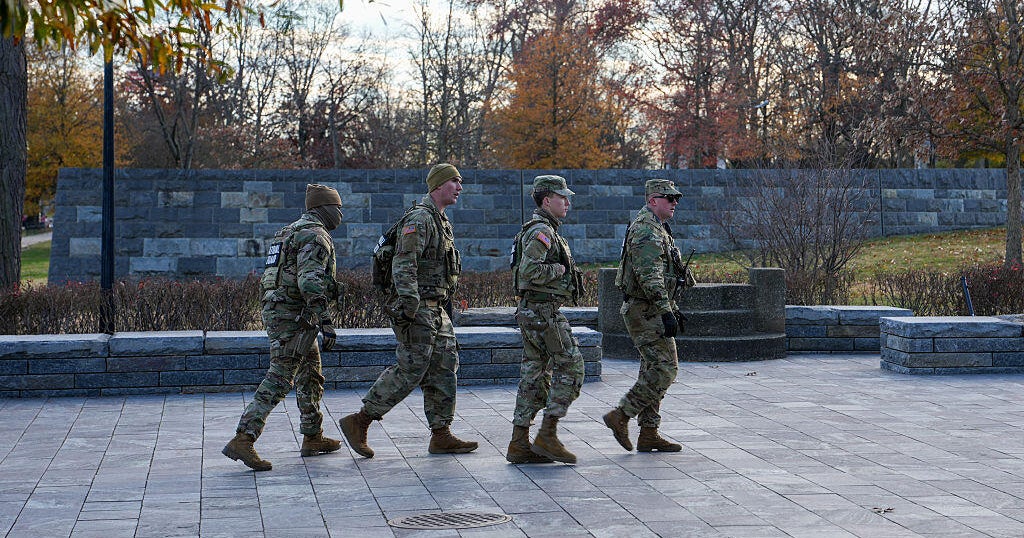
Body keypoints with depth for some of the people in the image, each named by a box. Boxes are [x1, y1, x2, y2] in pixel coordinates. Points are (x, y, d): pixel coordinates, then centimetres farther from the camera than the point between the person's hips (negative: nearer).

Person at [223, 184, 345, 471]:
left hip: (276, 309, 10)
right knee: (279, 379, -12)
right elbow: (309, 280, -24)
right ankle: (243, 440, -18)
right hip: (295, 315, -10)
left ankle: (313, 438, 27)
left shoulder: (289, 232, 20)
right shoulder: (315, 235, -12)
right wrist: (325, 321, -26)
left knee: (311, 375, 19)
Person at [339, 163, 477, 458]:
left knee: (443, 367, 8)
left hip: (435, 309, 10)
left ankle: (441, 436, 11)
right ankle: (359, 422, -2)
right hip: (418, 309, -10)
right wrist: (410, 305, -29)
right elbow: (403, 264, -22)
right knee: (410, 369, -10)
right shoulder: (419, 218, -13)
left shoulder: (440, 221, 19)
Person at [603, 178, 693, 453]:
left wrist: (672, 308, 26)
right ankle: (621, 416, -6)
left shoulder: (657, 229, 20)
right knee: (664, 369, -11)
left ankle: (648, 434, 13)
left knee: (654, 371, 10)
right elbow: (650, 277, -24)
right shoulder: (646, 230, -16)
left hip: (649, 311, 11)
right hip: (646, 312, -11)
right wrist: (666, 312, -26)